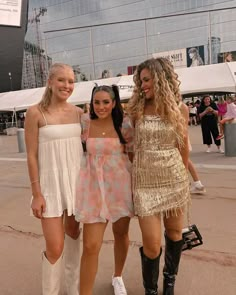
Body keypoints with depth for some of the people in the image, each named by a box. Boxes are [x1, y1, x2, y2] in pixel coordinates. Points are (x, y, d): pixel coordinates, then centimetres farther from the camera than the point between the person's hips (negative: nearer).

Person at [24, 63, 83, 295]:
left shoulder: (78, 112, 3)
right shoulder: (36, 113, -8)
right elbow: (32, 156, -8)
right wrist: (36, 193, -11)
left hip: (77, 180, 4)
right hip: (50, 183, -4)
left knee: (73, 234, 17)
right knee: (55, 247, -3)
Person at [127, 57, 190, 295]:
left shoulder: (178, 110, -1)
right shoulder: (136, 110, -3)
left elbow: (183, 146, 10)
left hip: (174, 180, 2)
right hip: (145, 181, -1)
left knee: (174, 234, 15)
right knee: (151, 245, -3)